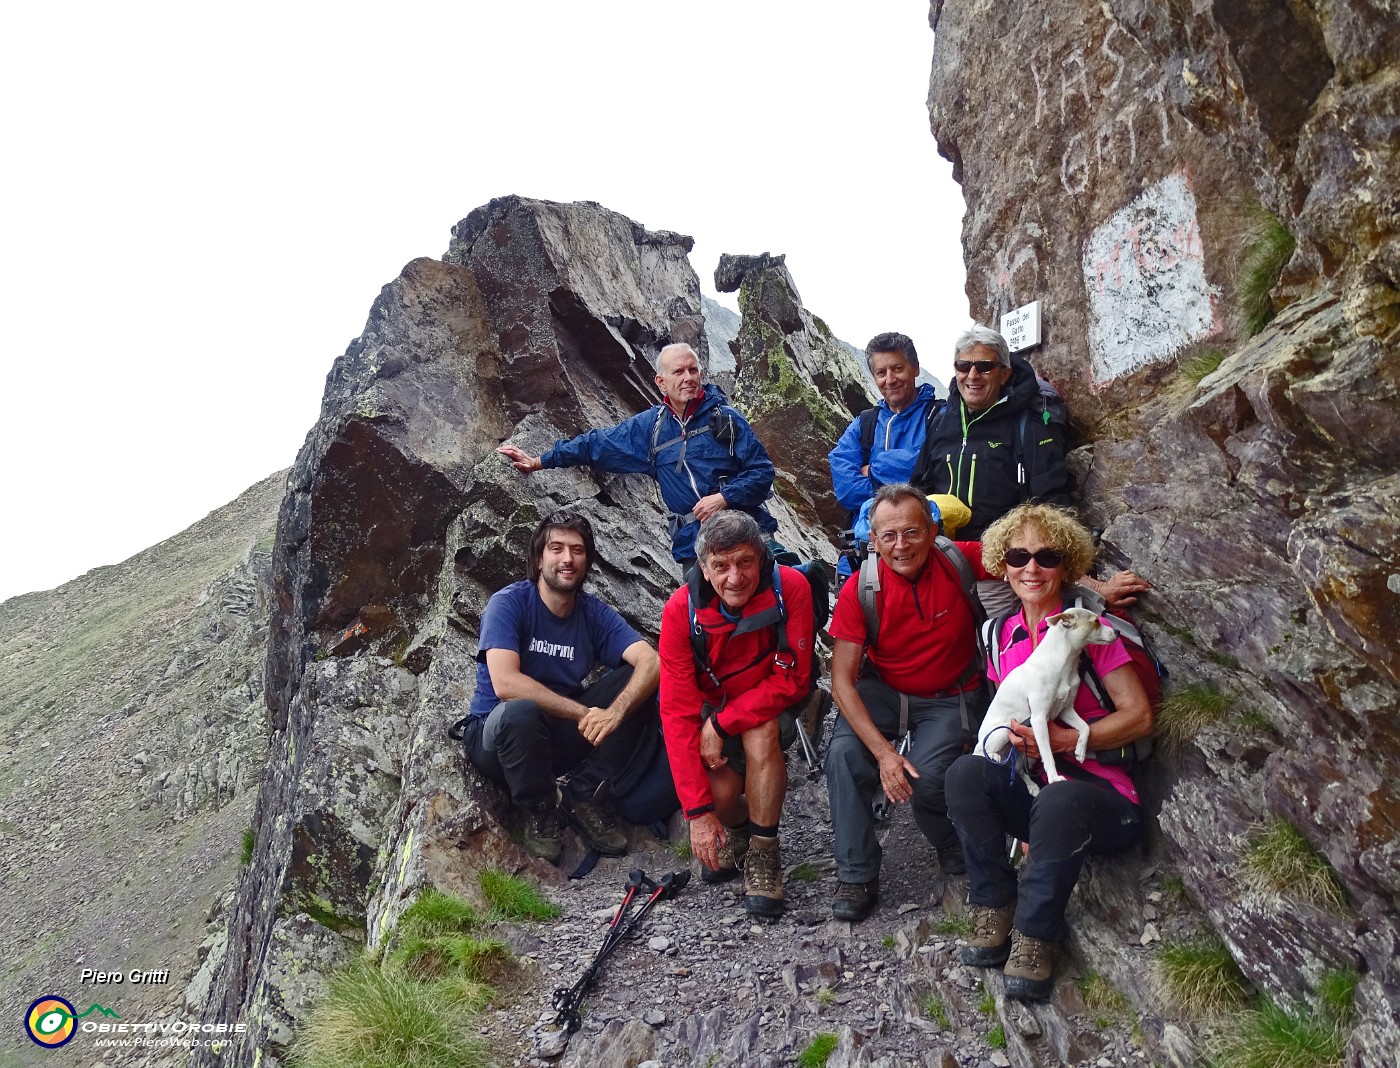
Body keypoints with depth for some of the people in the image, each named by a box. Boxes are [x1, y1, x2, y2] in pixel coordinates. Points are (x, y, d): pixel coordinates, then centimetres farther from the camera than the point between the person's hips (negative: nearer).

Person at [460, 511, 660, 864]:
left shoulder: (595, 613, -3)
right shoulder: (509, 602, -16)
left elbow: (651, 662, -17)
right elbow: (504, 683, -30)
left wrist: (615, 712, -37)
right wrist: (584, 713, -30)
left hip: (562, 736, 4)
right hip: (497, 736, -4)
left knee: (636, 686, -14)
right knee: (520, 712, -39)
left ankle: (585, 796, -5)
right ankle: (540, 813, -10)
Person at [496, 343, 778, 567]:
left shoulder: (726, 418, -1)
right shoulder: (648, 427, 7)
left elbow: (763, 470, -2)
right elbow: (598, 443, 16)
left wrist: (723, 498, -17)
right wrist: (538, 462, 20)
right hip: (694, 548, 2)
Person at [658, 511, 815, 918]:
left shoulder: (790, 588, -24)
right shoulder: (681, 610, -23)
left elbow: (793, 680, -21)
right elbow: (677, 711, -24)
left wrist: (721, 723, -27)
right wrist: (698, 811, -28)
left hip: (773, 707, 0)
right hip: (711, 708, 1)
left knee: (760, 733, -33)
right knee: (720, 789, -25)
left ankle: (764, 852, -12)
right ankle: (735, 830, 14)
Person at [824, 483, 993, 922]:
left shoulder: (960, 562, -18)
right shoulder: (860, 590, -17)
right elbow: (842, 678, -18)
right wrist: (883, 750, -27)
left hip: (951, 699, -1)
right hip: (883, 690, 1)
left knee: (927, 780, -25)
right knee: (844, 753, -26)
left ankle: (956, 852, 12)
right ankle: (857, 876, -6)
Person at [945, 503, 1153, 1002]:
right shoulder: (1002, 634, 10)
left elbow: (1139, 716, -9)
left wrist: (1064, 740, -20)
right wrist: (1011, 735, -1)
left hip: (1100, 796, -4)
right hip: (1028, 785, 5)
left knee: (1059, 799, -38)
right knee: (964, 772, -25)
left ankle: (1033, 936, -17)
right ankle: (994, 911, -12)